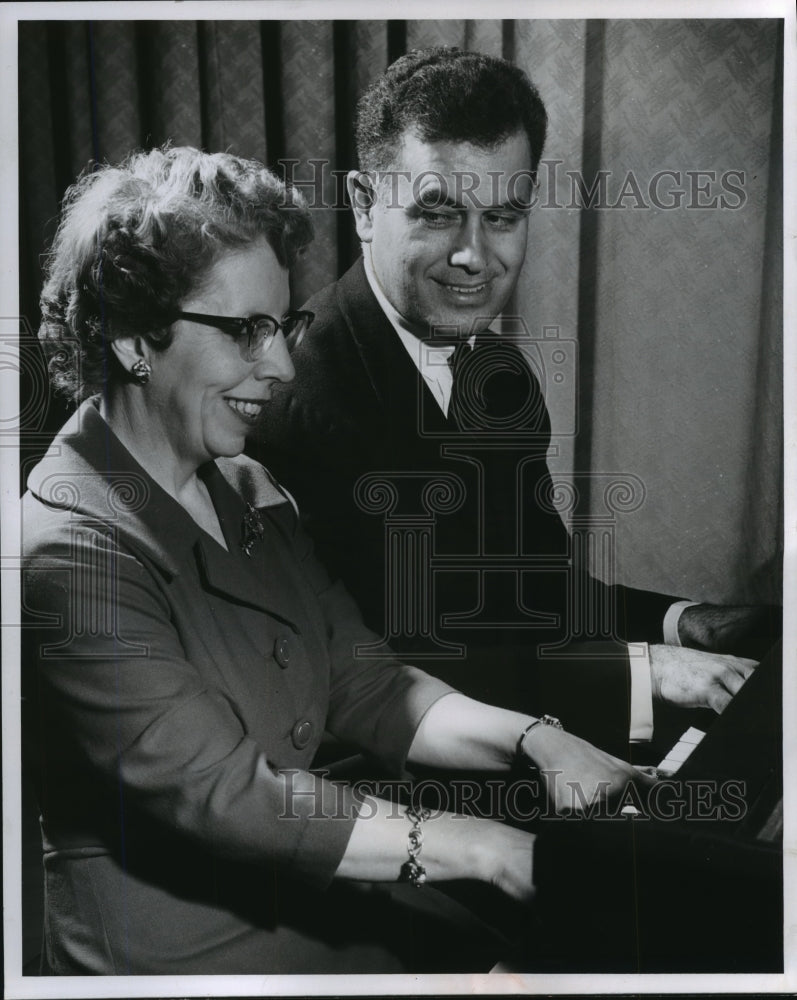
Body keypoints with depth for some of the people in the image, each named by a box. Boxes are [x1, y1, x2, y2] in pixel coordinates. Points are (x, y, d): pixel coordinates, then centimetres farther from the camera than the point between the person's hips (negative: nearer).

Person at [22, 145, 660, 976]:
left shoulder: (245, 490, 6)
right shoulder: (72, 552, -20)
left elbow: (360, 682, 2)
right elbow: (220, 794, -23)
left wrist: (536, 741, -12)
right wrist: (477, 847, -23)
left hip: (303, 897, 7)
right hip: (184, 952, -7)